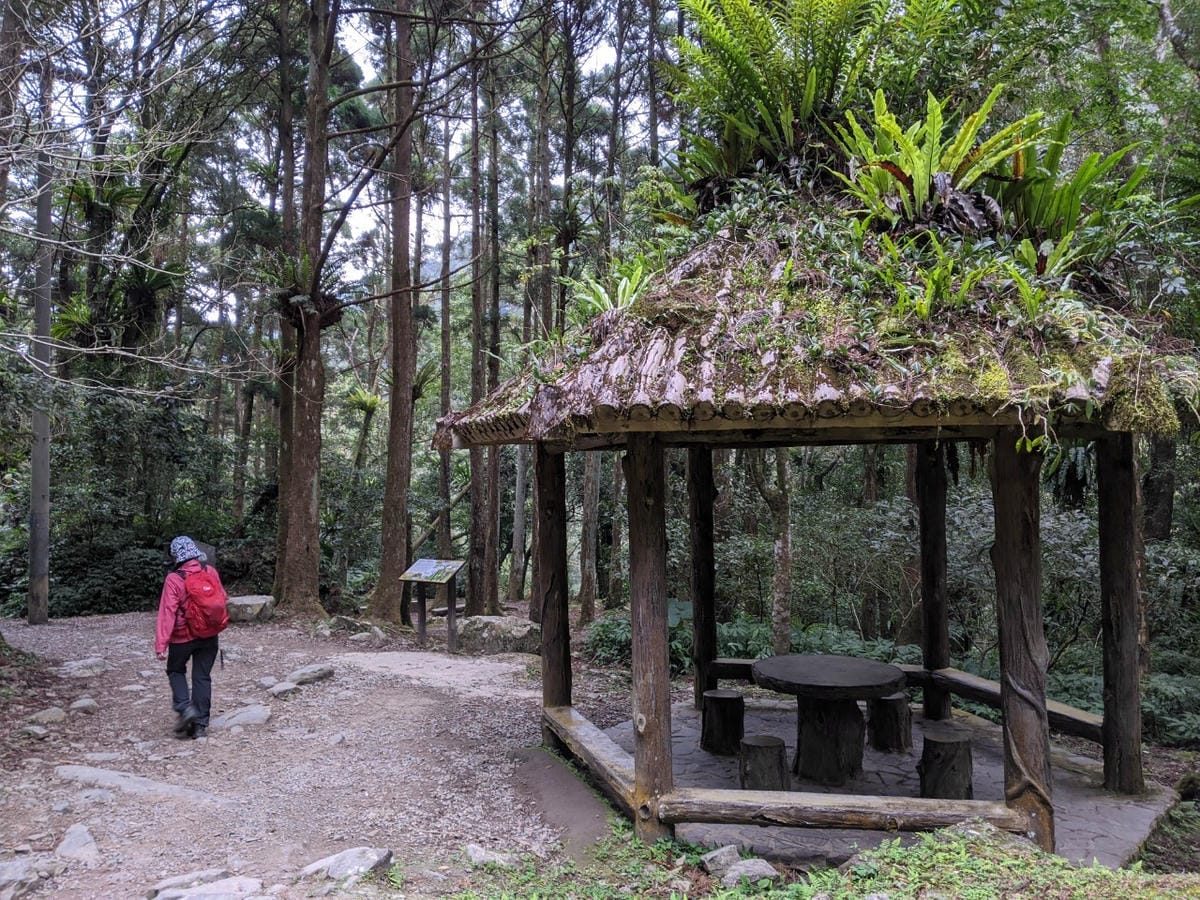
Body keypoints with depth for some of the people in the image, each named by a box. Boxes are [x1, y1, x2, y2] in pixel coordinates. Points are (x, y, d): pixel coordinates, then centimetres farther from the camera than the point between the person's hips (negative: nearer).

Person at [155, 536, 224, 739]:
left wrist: (161, 644, -17)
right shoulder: (211, 572, -3)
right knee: (202, 677, 10)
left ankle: (185, 707, -1)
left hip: (183, 636, -3)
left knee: (176, 670, 19)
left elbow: (167, 612, -18)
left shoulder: (174, 579, -15)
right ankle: (200, 724, 12)